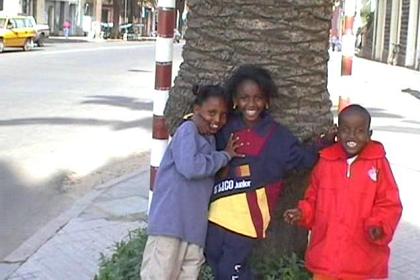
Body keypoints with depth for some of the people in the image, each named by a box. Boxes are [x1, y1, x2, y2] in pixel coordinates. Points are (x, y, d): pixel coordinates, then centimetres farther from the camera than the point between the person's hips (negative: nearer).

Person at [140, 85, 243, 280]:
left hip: (194, 227, 8)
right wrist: (224, 156, -11)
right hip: (170, 222, -8)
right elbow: (190, 166, -23)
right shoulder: (188, 130, -7)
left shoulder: (211, 140, 18)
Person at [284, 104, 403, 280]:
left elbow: (389, 204, -6)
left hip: (360, 258, -2)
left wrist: (379, 226, -22)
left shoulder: (378, 164, -7)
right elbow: (313, 200, 12)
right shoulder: (326, 162, 0)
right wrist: (302, 213, -5)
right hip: (325, 254, 3)